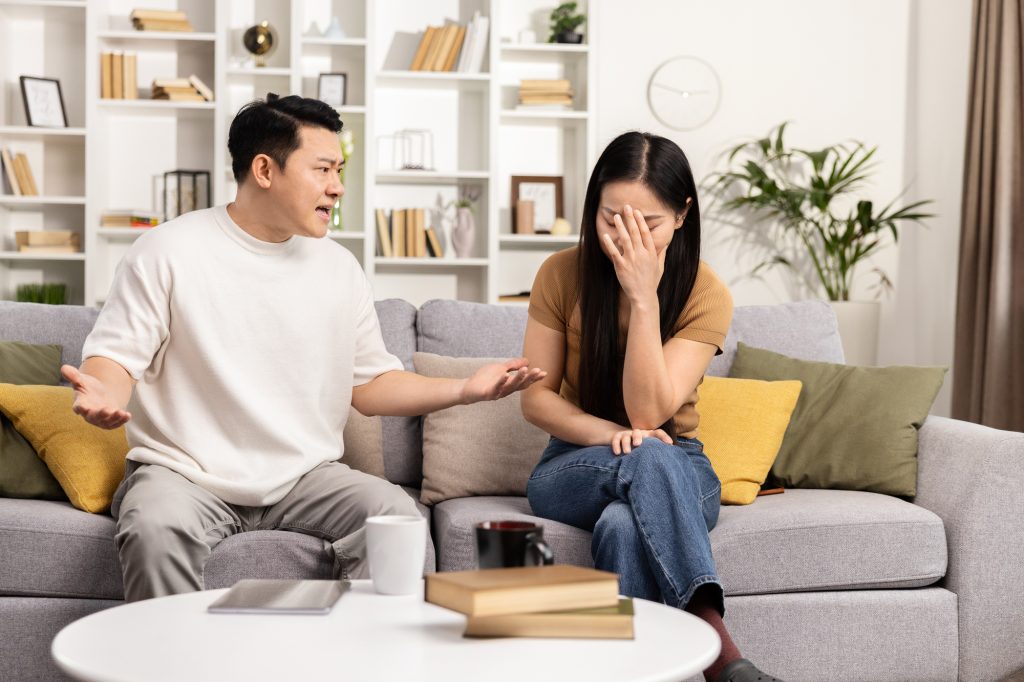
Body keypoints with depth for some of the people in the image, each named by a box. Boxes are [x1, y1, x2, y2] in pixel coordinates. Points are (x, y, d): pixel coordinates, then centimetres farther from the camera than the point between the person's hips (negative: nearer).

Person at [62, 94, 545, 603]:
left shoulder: (339, 267, 11)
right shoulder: (169, 251, -2)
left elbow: (372, 383, 15)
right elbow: (116, 354, -4)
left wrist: (465, 389, 1)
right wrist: (103, 395, -28)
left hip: (305, 477, 3)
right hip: (185, 473, -3)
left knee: (394, 513, -23)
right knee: (156, 528, -34)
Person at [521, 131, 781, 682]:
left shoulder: (706, 294, -12)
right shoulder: (562, 274, -7)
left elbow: (647, 413, -21)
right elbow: (535, 398, -4)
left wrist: (643, 297, -27)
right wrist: (610, 435, -22)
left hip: (675, 473, 0)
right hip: (576, 467, 1)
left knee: (624, 524, -39)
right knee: (647, 457, -36)